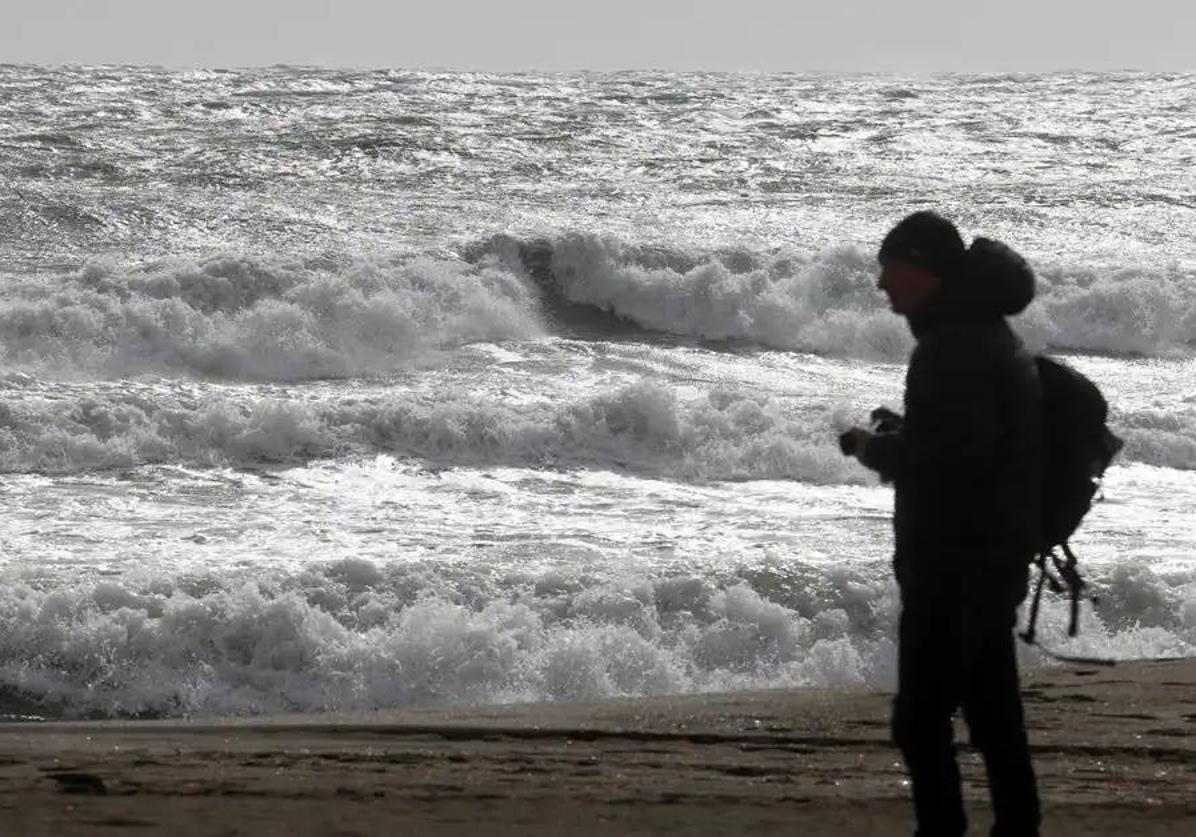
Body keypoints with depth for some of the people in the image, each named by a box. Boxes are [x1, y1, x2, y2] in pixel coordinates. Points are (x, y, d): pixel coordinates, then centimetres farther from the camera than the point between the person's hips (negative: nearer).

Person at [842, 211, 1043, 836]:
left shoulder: (956, 346, -20)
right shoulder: (986, 333, 14)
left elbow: (954, 453, -27)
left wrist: (875, 448, -12)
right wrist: (900, 435, 10)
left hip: (954, 562, -11)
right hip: (995, 557, 11)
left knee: (921, 718, -7)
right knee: (993, 713, 16)